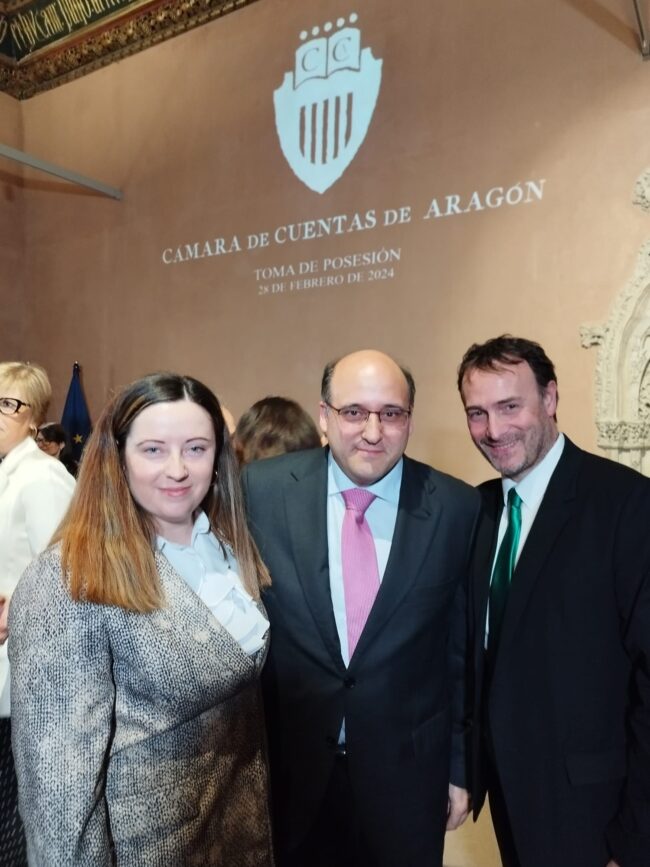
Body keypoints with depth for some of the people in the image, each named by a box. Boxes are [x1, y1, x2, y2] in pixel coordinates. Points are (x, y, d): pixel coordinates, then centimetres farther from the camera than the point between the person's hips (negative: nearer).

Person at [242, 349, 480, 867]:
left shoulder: (458, 508, -10)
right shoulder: (263, 490, -11)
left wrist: (461, 766, 4)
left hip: (407, 768, 0)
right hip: (288, 764, 1)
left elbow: (463, 649, -2)